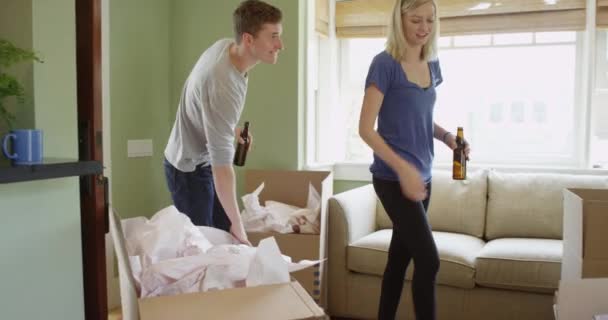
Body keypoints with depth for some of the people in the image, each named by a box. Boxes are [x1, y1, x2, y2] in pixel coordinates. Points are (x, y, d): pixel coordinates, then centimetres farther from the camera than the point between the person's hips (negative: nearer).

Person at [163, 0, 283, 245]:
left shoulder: (225, 45, -10)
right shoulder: (225, 87, -36)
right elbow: (222, 167, -36)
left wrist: (232, 127, 8)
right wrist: (239, 231, -31)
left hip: (203, 160, 9)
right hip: (189, 169, -9)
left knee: (224, 234, 14)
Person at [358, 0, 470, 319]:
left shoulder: (432, 65, 10)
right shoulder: (385, 64, -11)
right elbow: (365, 128, -14)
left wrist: (446, 135, 2)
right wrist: (402, 168, -22)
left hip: (422, 177, 7)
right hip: (393, 178, -7)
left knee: (400, 256, 14)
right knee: (428, 260, -9)